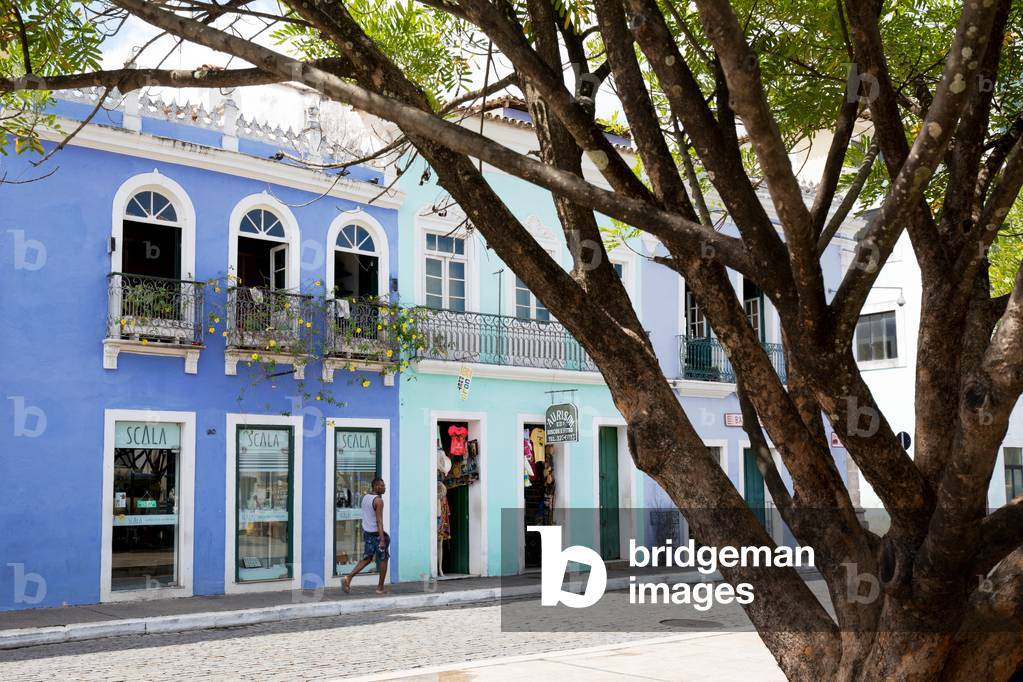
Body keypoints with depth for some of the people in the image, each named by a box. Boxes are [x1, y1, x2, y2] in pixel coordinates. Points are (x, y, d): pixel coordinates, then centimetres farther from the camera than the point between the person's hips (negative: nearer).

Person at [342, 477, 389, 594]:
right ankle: (380, 588, 12)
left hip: (367, 532, 8)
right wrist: (382, 540, -25)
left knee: (367, 559, 13)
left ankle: (348, 578, -2)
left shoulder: (365, 498, 9)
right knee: (383, 559, 7)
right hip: (377, 533, -8)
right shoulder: (378, 500, -17)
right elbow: (379, 521, -23)